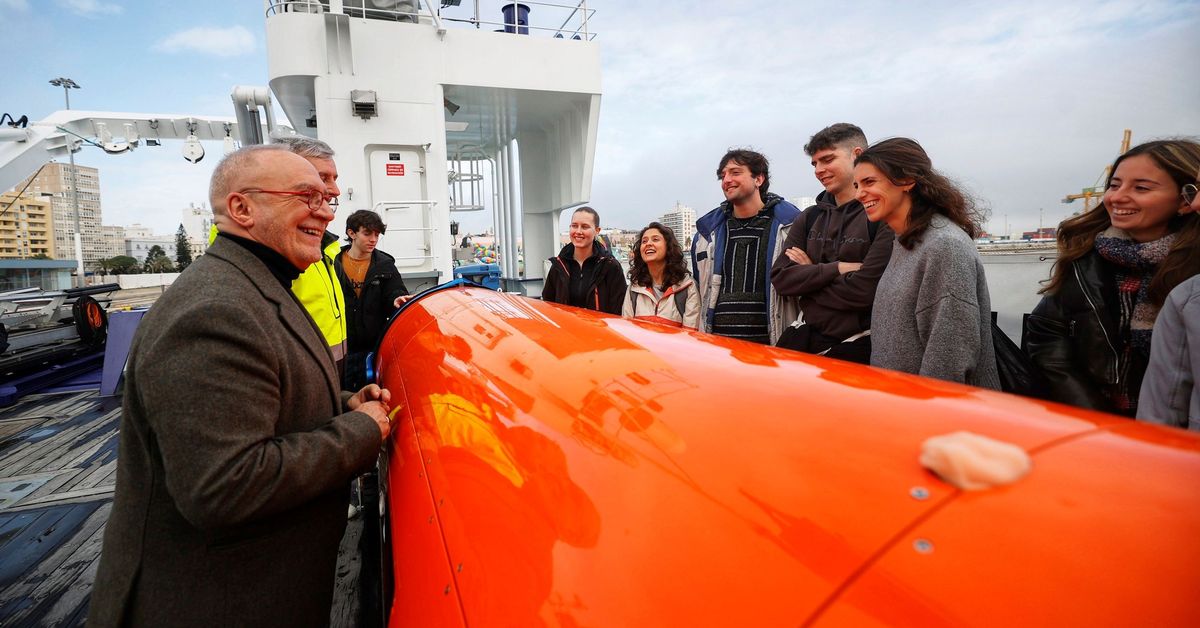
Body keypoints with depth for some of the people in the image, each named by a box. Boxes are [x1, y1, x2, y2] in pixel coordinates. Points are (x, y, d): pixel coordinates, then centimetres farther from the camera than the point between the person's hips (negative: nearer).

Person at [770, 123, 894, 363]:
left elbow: (864, 290, -19)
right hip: (803, 342, 5)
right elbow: (780, 278, -2)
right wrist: (837, 269, -14)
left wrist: (809, 273, -6)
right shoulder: (810, 218, 9)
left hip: (859, 349, -5)